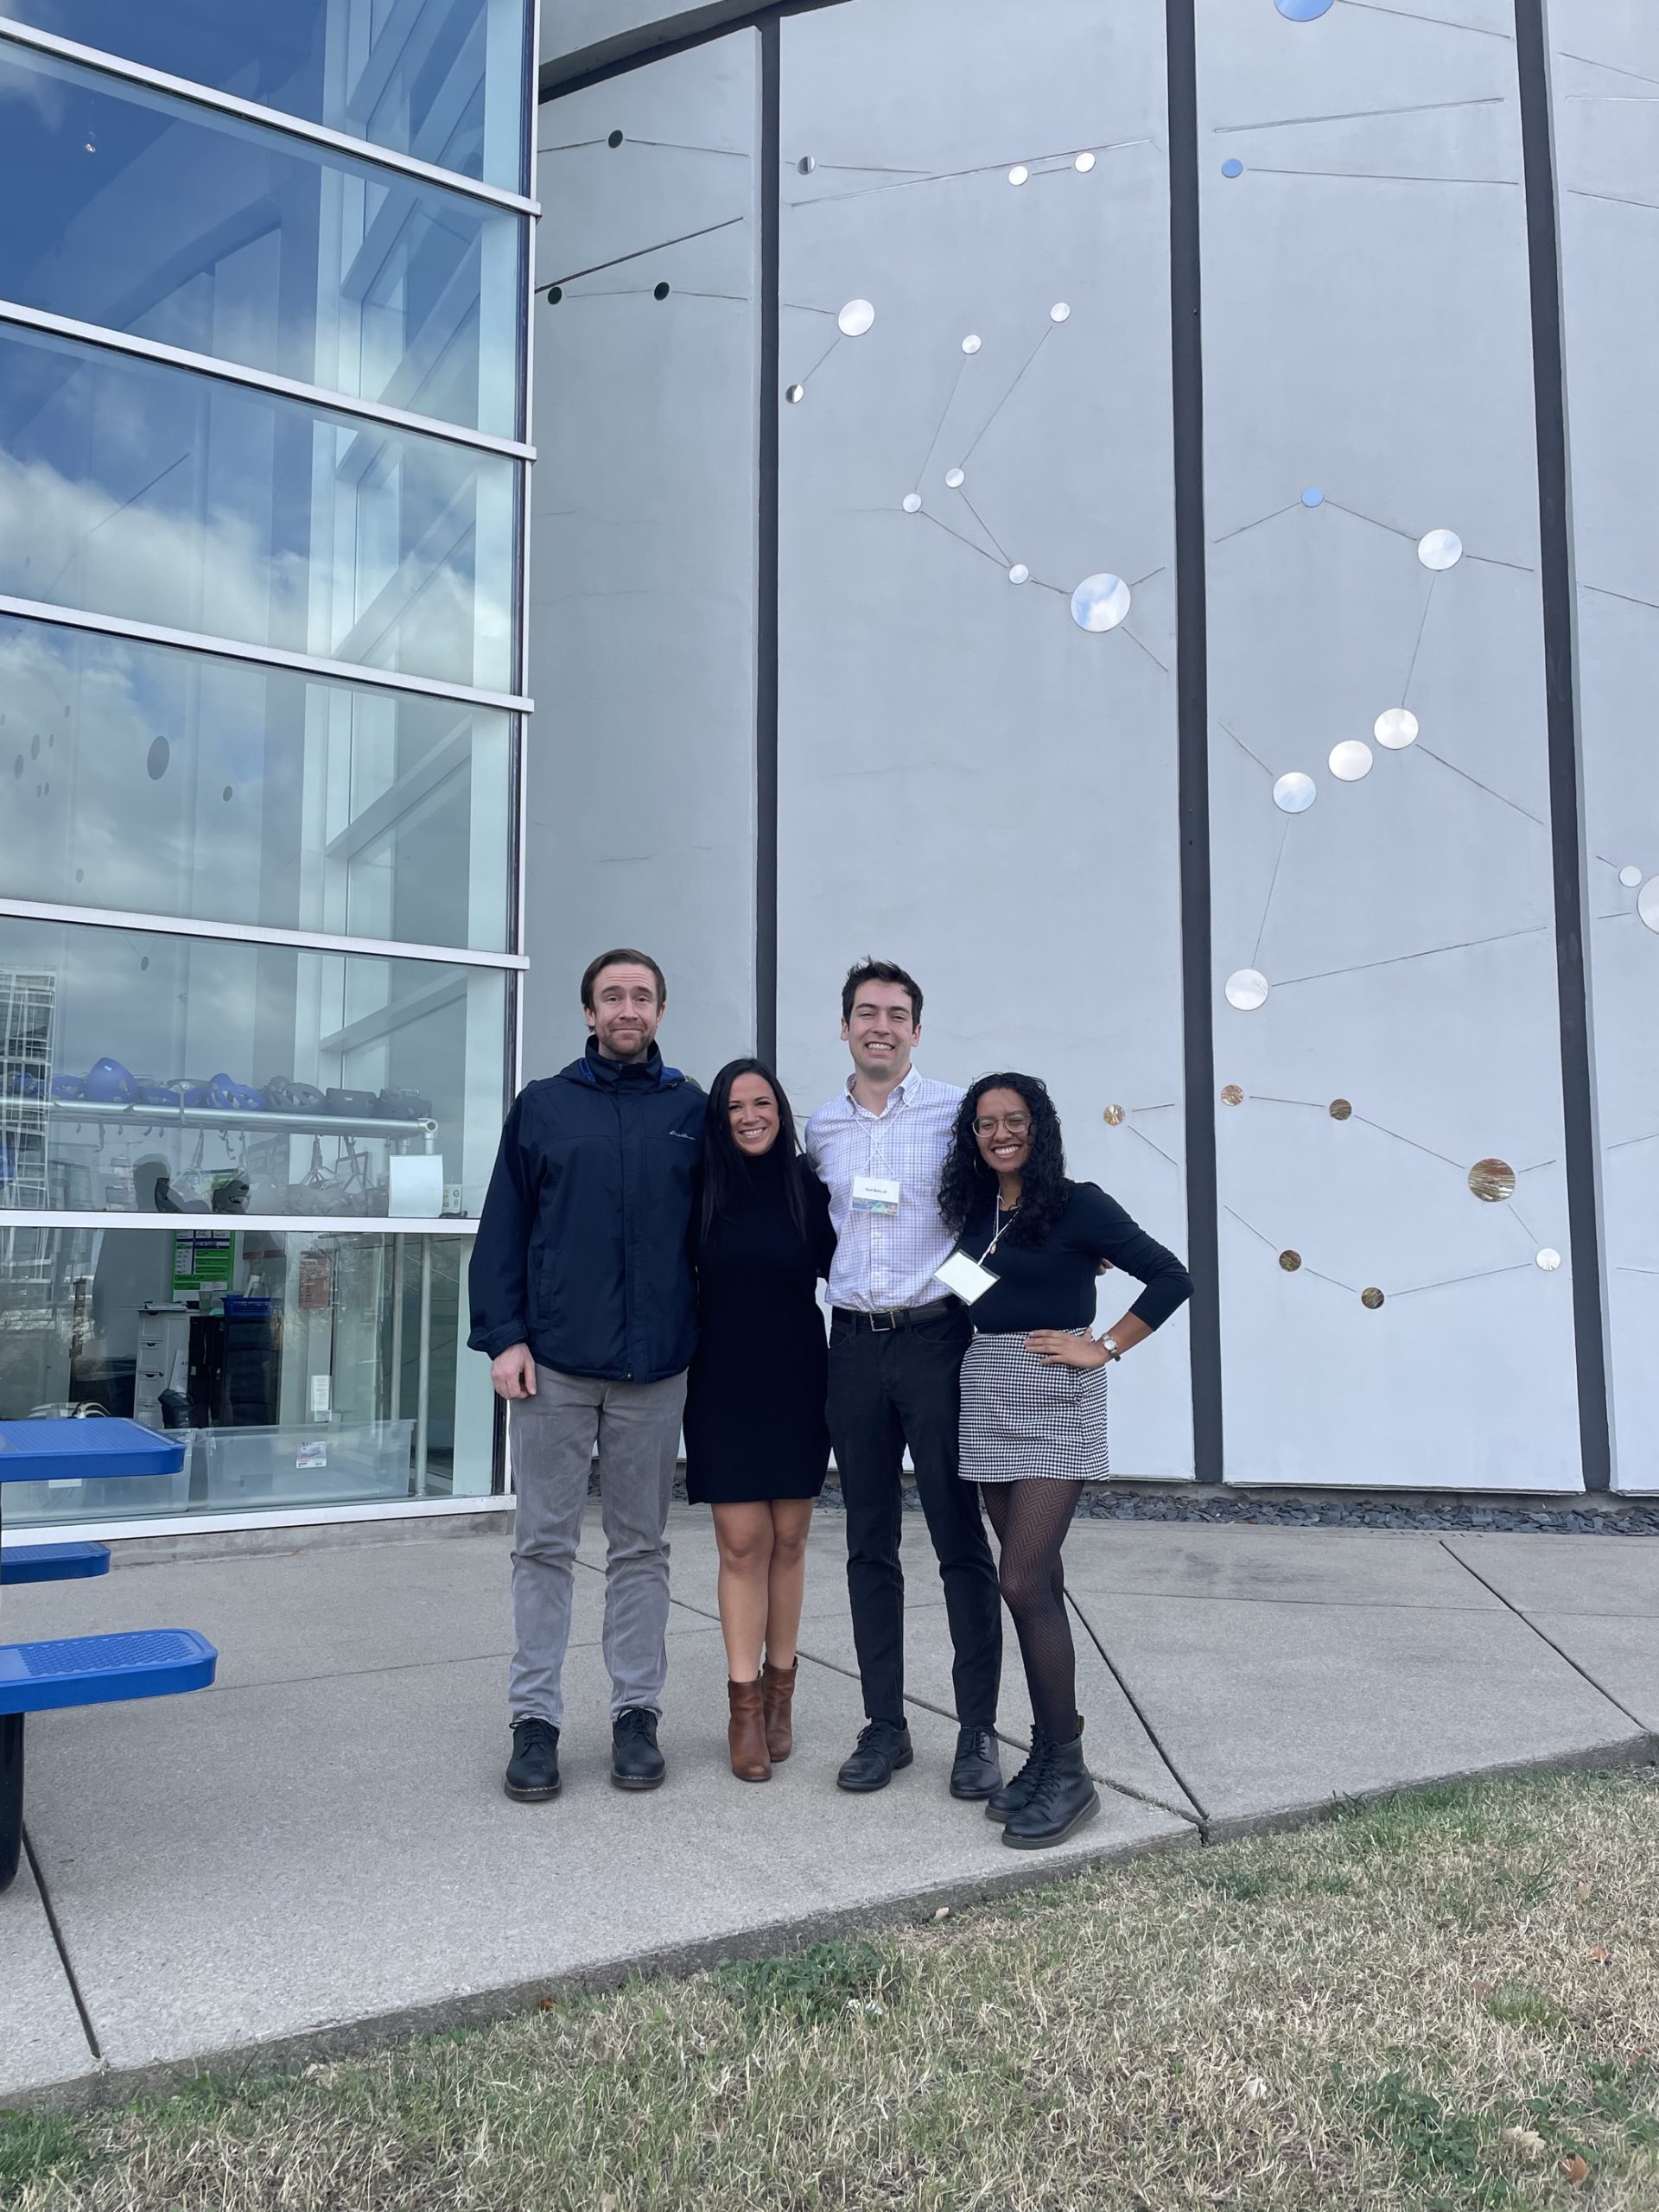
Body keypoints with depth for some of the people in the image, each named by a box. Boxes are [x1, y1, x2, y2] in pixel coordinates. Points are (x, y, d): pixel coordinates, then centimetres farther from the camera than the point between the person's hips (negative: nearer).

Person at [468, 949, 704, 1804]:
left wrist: (708, 1340, 2)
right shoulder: (543, 1105, 5)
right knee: (544, 1545, 6)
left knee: (640, 1546, 10)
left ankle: (637, 1712, 21)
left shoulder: (692, 1110, 6)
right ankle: (535, 1718, 17)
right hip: (554, 1364, 0)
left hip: (655, 1368, 1)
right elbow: (502, 1229, 3)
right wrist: (503, 1337, -6)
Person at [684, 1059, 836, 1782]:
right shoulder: (702, 1192, 0)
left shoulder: (810, 1188, 0)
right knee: (741, 1543, -2)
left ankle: (779, 1693, 22)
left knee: (787, 1539, 8)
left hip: (796, 1384, 1)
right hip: (724, 1387, -1)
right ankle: (745, 1705, 5)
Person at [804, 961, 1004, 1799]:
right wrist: (844, 1282, 12)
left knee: (961, 1540, 0)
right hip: (854, 1347, 4)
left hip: (936, 1337, -3)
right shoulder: (820, 1128, 10)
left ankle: (978, 1730, 12)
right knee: (869, 1544, 8)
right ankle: (885, 1725, 19)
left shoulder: (956, 1110, -2)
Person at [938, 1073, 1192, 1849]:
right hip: (988, 1397, 6)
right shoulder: (972, 1211, 10)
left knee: (1023, 1583, -11)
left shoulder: (1077, 1204, -7)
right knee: (1036, 1583, 11)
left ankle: (1069, 1773, 0)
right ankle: (1048, 1751, 20)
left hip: (1055, 1400, -6)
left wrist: (1103, 1349, -11)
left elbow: (1170, 1278, -9)